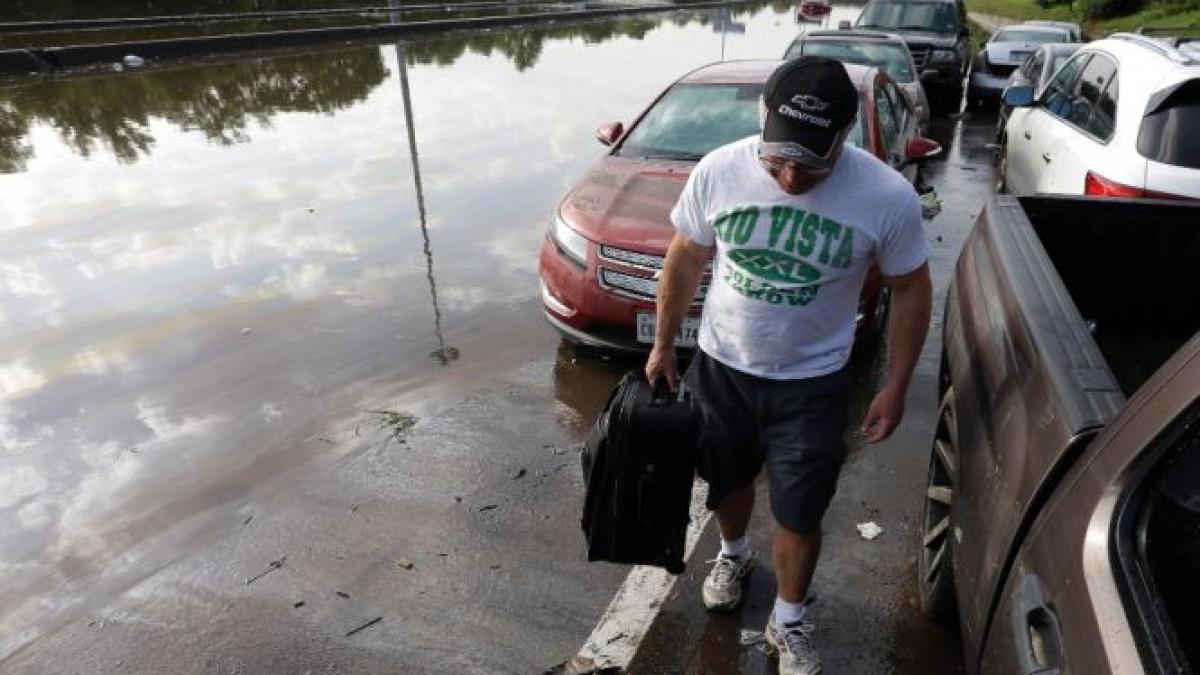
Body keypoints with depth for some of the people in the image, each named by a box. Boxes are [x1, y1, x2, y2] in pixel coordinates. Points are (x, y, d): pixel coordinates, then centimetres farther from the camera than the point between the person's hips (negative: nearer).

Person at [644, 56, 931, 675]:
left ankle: (789, 622, 39)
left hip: (811, 383, -1)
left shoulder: (888, 197, -20)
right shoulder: (718, 170, -16)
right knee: (726, 480, 23)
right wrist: (663, 344, 3)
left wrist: (895, 387, -4)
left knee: (799, 516, 11)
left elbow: (910, 290, -5)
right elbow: (684, 259, -2)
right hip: (719, 366, 2)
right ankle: (734, 554, 56)